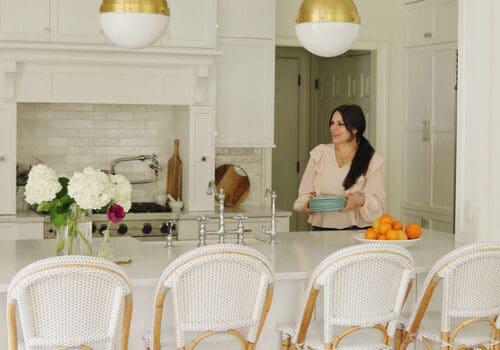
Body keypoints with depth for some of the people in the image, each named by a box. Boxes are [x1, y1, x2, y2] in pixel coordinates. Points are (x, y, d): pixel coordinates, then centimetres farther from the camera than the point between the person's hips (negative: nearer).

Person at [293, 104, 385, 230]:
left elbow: (377, 202, 3)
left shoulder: (372, 160, 6)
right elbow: (305, 191, 14)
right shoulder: (319, 153, 12)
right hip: (321, 228, 4)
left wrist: (360, 201, -17)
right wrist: (306, 205, -8)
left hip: (356, 231, -4)